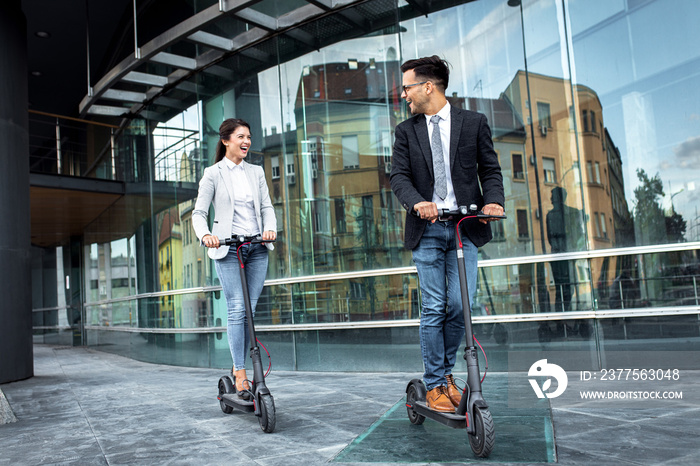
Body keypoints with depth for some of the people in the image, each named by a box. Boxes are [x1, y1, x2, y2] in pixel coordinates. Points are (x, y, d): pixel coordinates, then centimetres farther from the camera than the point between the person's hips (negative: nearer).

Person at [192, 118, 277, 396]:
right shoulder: (213, 174, 2)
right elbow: (199, 212, -1)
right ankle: (240, 373, -4)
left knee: (250, 309, 5)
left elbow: (267, 206, 9)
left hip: (257, 246, 4)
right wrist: (205, 235, -22)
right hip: (227, 248, -4)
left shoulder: (256, 172, 14)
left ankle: (239, 364, 20)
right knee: (237, 309, -10)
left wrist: (270, 228, -12)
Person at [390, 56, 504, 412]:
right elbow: (399, 176, 0)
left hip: (465, 227, 0)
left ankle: (446, 372, 21)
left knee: (460, 305, -3)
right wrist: (417, 202, -20)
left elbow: (490, 169, 7)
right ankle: (434, 383, 13)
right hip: (427, 229, 1)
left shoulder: (473, 122, 8)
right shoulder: (406, 131, 11)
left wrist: (493, 201, -13)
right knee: (433, 309, 0)